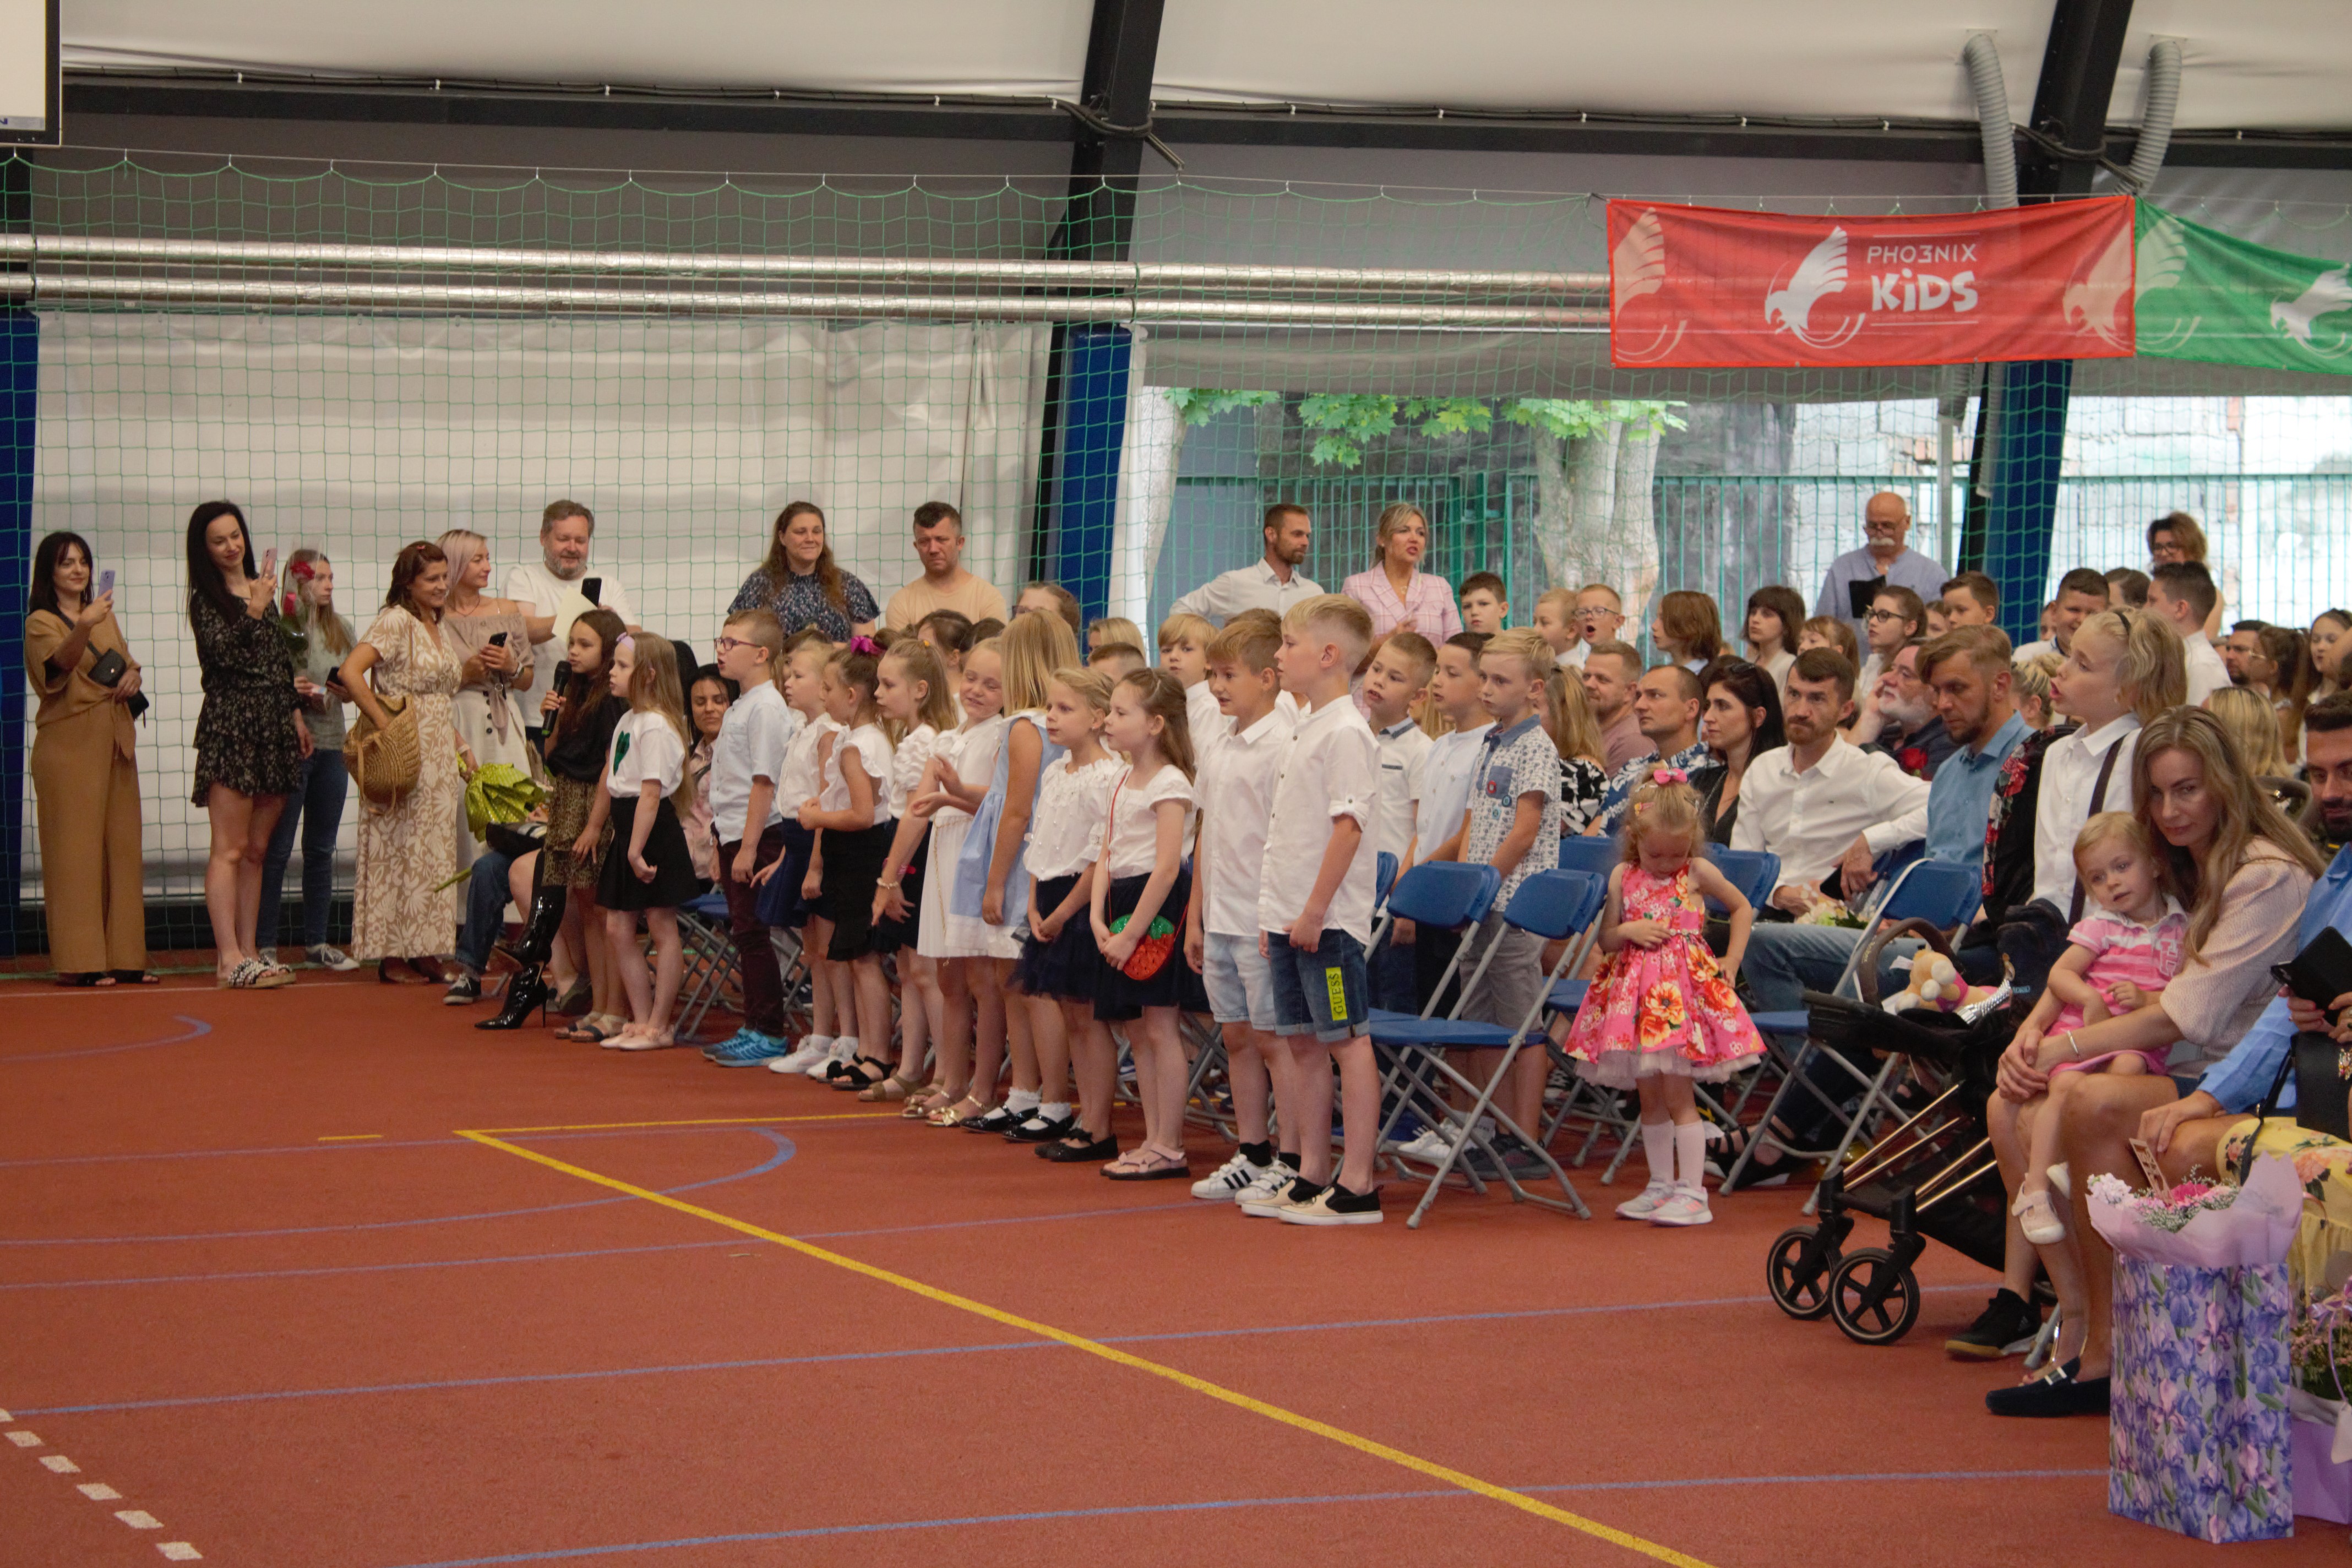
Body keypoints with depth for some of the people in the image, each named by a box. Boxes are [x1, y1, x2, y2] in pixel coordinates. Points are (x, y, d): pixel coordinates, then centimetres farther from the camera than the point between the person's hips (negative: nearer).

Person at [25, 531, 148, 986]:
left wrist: (132, 678, 1)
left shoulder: (104, 616, 17)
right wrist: (84, 627, -42)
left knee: (121, 845, 5)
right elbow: (60, 661, -23)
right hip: (69, 744, -7)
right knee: (75, 847, -8)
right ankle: (80, 961, -9)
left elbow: (127, 662, 25)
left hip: (113, 742, 7)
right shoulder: (41, 623, -4)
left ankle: (122, 957, 9)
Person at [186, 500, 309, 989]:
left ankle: (248, 950, 11)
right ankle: (229, 958, -12)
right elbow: (219, 652, -17)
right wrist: (252, 612, -21)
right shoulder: (205, 599, -3)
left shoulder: (263, 591, 17)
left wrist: (296, 714, 20)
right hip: (229, 724, -7)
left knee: (256, 851, 8)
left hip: (273, 728, 7)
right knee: (229, 849, -9)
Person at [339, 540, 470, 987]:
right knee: (398, 849, -7)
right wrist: (386, 724, -21)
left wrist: (462, 748, 16)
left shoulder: (436, 628, 16)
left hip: (439, 755, 9)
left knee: (433, 853, 8)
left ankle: (424, 952, 11)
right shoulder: (396, 622, -10)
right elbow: (351, 672, -22)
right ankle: (390, 955, -5)